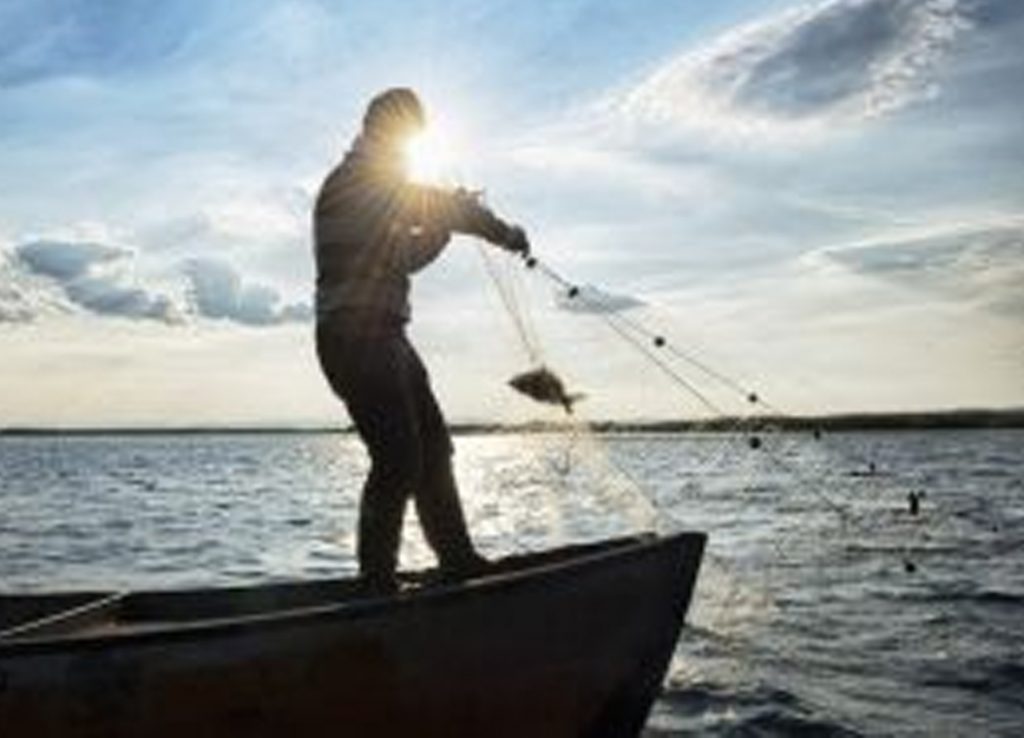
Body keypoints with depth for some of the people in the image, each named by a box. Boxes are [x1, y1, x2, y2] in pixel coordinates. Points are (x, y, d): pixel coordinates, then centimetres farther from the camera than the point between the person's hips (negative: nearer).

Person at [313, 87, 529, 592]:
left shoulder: (377, 184, 24)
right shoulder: (358, 178, -7)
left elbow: (405, 257, 29)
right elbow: (448, 206, -8)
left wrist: (445, 223, 18)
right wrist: (506, 233, 4)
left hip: (383, 340, 11)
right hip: (357, 338, -11)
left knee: (432, 447, 12)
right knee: (398, 460, -14)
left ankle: (457, 560, 21)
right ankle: (377, 584, -6)